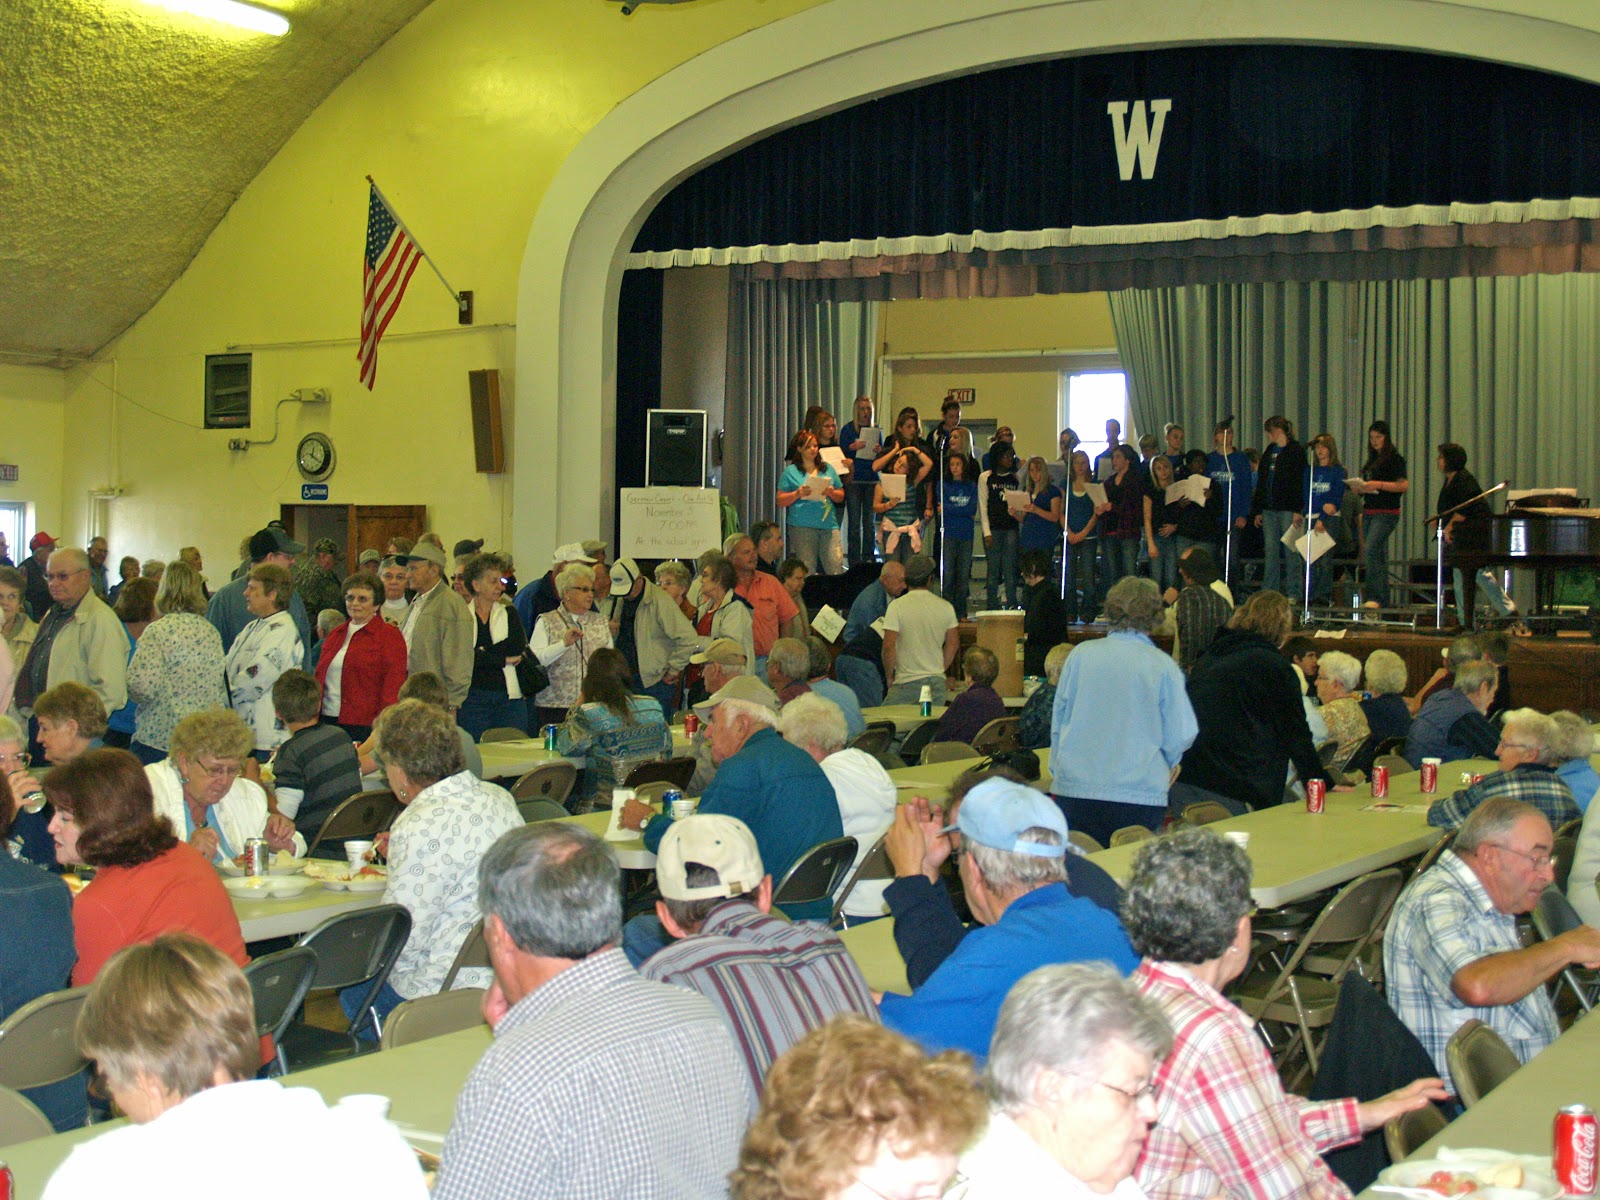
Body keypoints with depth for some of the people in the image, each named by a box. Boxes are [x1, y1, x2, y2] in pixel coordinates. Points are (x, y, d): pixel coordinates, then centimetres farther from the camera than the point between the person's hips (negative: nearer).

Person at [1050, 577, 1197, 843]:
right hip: (1140, 794, -2)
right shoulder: (1163, 666, -5)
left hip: (1074, 788, 2)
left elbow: (1058, 719, 10)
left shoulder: (1080, 655, 1)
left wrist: (1057, 771, 22)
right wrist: (1163, 766, 20)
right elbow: (1180, 737, -2)